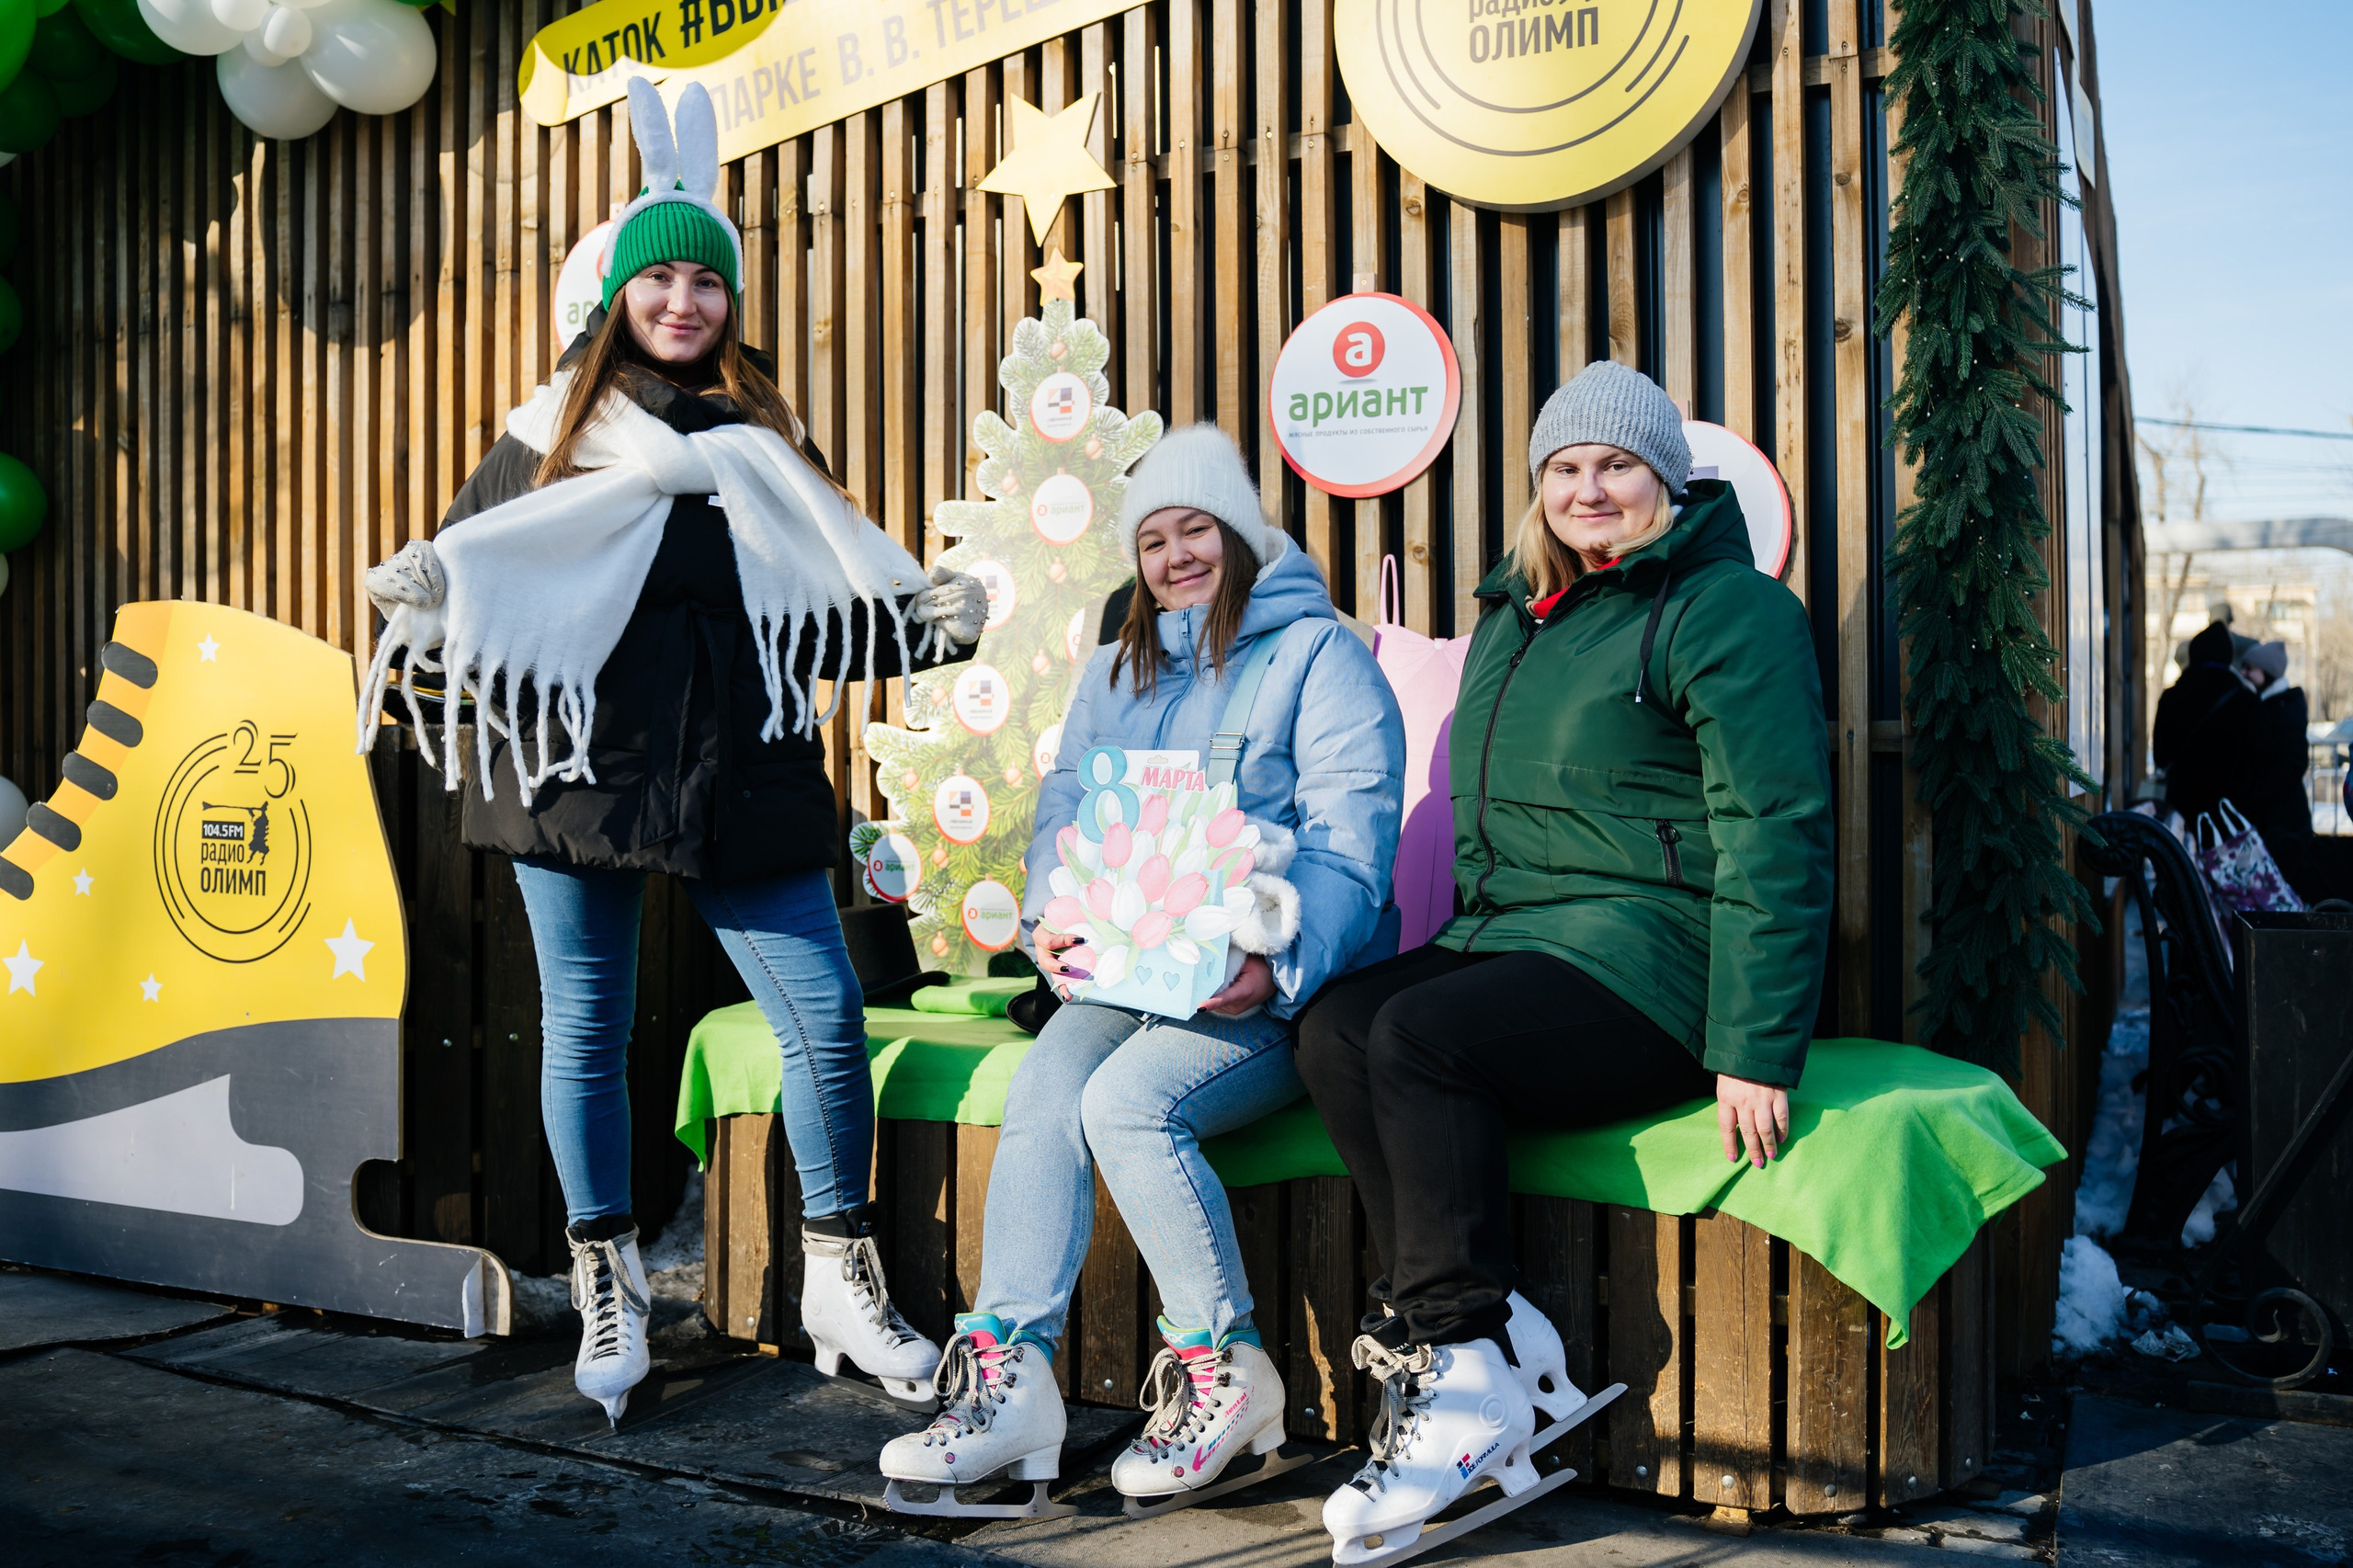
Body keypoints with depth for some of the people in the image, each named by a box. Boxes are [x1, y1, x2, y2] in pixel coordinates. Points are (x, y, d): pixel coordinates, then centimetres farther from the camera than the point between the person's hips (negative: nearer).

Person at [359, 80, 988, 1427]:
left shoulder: (768, 440, 14)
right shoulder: (556, 432, 9)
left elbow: (828, 615, 15)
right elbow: (466, 566, 7)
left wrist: (934, 621, 0)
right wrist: (420, 598, -15)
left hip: (743, 779, 1)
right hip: (578, 769, -1)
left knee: (829, 1021, -4)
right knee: (587, 1031, 6)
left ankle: (845, 1283, 13)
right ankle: (609, 1293, 23)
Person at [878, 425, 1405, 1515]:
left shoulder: (1319, 653, 2)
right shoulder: (1116, 671, 22)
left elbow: (1352, 840, -8)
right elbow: (1065, 808, 15)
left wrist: (1278, 961, -24)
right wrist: (1052, 917, -8)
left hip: (1265, 990, -5)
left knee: (1128, 1099, -29)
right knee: (1040, 1092, -23)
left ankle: (1225, 1372, -10)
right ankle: (1008, 1380, -20)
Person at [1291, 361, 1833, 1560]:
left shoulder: (1724, 609, -5)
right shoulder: (1513, 613, 20)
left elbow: (1773, 837, -14)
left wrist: (1756, 1050, -20)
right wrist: (1463, 947, 14)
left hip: (1651, 955, -8)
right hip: (1513, 938, 8)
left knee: (1417, 1037, -28)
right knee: (1334, 1027, -18)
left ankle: (1462, 1382, -15)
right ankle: (1498, 1354, -17)